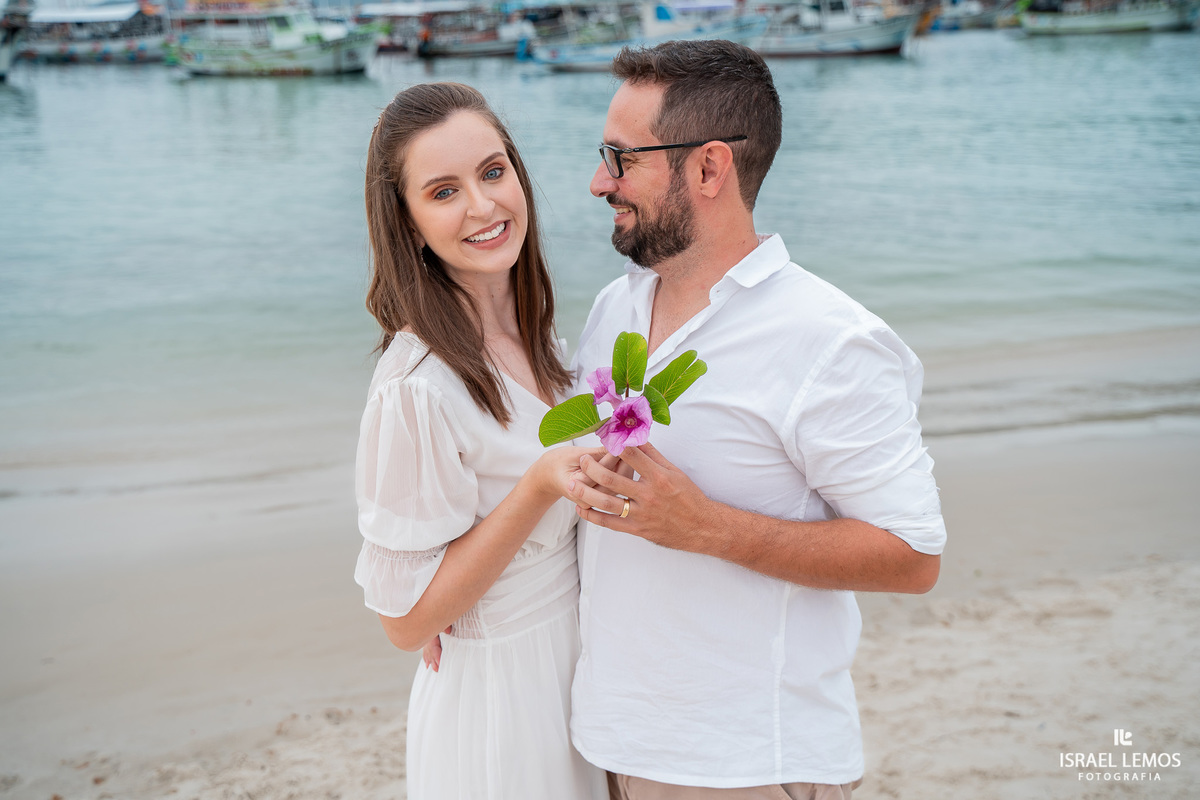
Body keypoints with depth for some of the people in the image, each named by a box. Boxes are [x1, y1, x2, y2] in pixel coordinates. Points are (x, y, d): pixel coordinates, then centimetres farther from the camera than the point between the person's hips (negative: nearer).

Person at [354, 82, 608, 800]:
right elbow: (408, 617, -20)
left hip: (578, 661, 7)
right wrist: (540, 488, -28)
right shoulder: (417, 388, -26)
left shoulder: (536, 333, -2)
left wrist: (611, 447, -7)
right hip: (497, 701, -7)